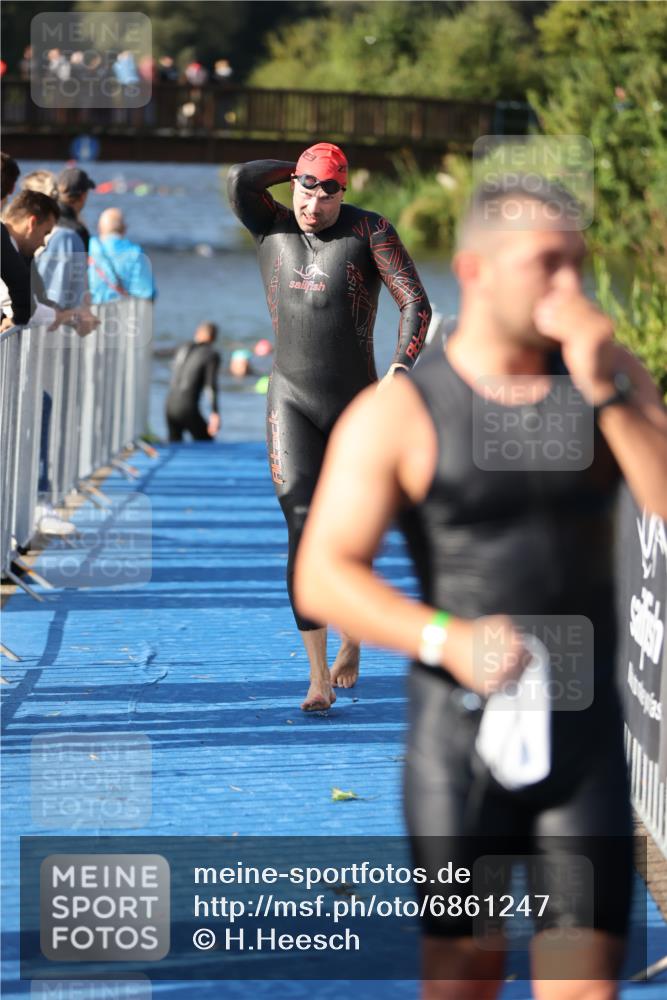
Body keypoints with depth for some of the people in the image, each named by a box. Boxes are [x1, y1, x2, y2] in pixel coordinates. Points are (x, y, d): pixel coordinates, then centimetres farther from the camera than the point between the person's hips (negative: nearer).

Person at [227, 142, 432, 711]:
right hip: (292, 404, 0)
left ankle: (352, 637, 39)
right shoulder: (272, 227, 4)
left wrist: (399, 373, -22)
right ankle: (319, 675, -17)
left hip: (358, 405, 0)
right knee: (304, 530, -15)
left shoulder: (370, 231, -4)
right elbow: (241, 181, -16)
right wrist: (298, 170, -1)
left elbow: (417, 304, -10)